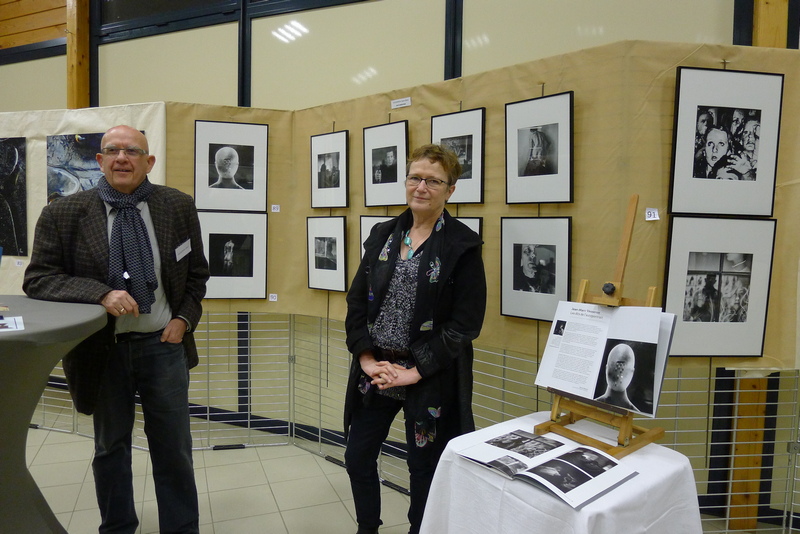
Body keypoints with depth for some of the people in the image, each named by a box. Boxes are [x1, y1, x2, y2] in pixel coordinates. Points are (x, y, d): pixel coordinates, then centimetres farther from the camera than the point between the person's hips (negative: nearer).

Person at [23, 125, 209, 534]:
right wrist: (101, 293, -22)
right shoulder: (62, 213, -6)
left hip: (164, 343, 0)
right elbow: (37, 279, -6)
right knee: (110, 447, 18)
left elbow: (196, 274, 7)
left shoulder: (179, 207, -3)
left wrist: (184, 319, -6)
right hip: (102, 347, 0)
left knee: (174, 449, 9)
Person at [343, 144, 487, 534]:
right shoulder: (383, 235, 7)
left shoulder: (462, 245, -8)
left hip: (430, 380, -5)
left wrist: (416, 371, -15)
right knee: (358, 457, 15)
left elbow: (466, 323, -12)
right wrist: (366, 357, -5)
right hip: (376, 371, 5)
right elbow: (356, 300, 6)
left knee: (424, 467, 11)